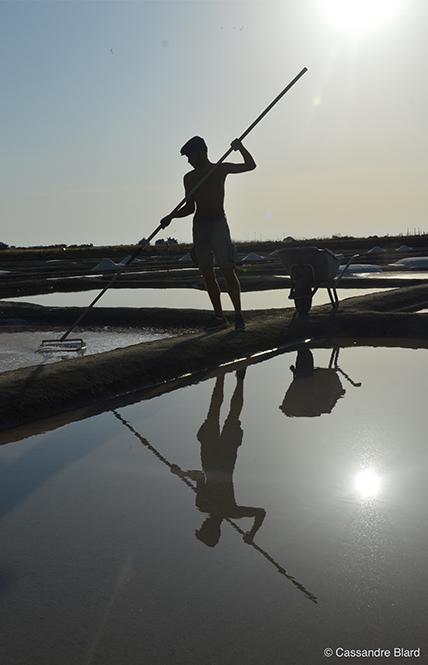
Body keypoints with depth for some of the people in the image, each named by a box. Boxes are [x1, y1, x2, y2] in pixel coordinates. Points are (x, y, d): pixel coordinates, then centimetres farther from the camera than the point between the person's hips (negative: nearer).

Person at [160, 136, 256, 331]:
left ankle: (238, 315, -7)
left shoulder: (221, 169, 5)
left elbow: (250, 165, 2)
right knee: (207, 273, 0)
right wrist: (171, 216, 3)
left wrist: (240, 148, -12)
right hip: (199, 224, 4)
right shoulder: (189, 177, 14)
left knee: (227, 270, -11)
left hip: (218, 222, -4)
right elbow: (190, 207, 17)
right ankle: (219, 317, 5)